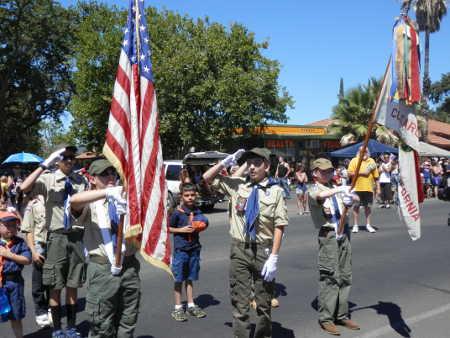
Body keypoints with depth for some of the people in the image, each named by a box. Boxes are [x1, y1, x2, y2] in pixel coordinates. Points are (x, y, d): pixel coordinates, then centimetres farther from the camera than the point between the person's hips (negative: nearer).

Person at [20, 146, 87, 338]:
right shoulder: (48, 179, -2)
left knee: (72, 285, 12)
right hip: (56, 236, -2)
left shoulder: (82, 181, 5)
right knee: (55, 286, 6)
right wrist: (45, 164, -20)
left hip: (77, 236, 2)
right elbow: (24, 188, -20)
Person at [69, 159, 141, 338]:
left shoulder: (126, 198, 11)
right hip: (103, 269, -4)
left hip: (130, 266, 4)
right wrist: (108, 191, -38)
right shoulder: (91, 203, -2)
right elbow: (74, 200, -25)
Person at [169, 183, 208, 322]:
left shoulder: (198, 212, 5)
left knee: (190, 278, 15)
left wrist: (199, 228, -2)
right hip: (180, 249, -4)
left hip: (194, 248, 5)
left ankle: (191, 306, 24)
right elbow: (168, 228, -5)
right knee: (179, 279, 4)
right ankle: (178, 308, 13)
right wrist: (181, 230, -16)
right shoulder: (177, 212, -10)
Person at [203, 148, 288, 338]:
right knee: (239, 302, 7)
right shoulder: (237, 185, 3)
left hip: (263, 250, -1)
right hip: (239, 249, 2)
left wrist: (273, 257, -13)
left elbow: (279, 227, -8)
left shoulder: (275, 191, -6)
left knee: (264, 302, 14)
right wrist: (226, 162, -1)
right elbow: (207, 178, 12)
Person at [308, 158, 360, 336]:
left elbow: (356, 198, 18)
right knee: (329, 277, -6)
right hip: (328, 234, -6)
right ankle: (326, 318, 1)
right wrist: (339, 190, -30)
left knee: (345, 276, 9)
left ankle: (342, 315, 19)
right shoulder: (313, 190, 0)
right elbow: (319, 196, -24)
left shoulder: (336, 189, 19)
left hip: (344, 233, 7)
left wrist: (351, 198, -4)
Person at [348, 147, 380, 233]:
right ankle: (355, 225, 11)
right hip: (357, 188, -2)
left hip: (369, 188, 2)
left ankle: (368, 225, 18)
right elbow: (350, 173, -8)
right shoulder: (354, 160, 1)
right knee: (356, 206, 4)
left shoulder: (371, 161, 9)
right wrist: (361, 172, -15)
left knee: (368, 206, 9)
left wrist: (378, 188, 6)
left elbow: (376, 176, 10)